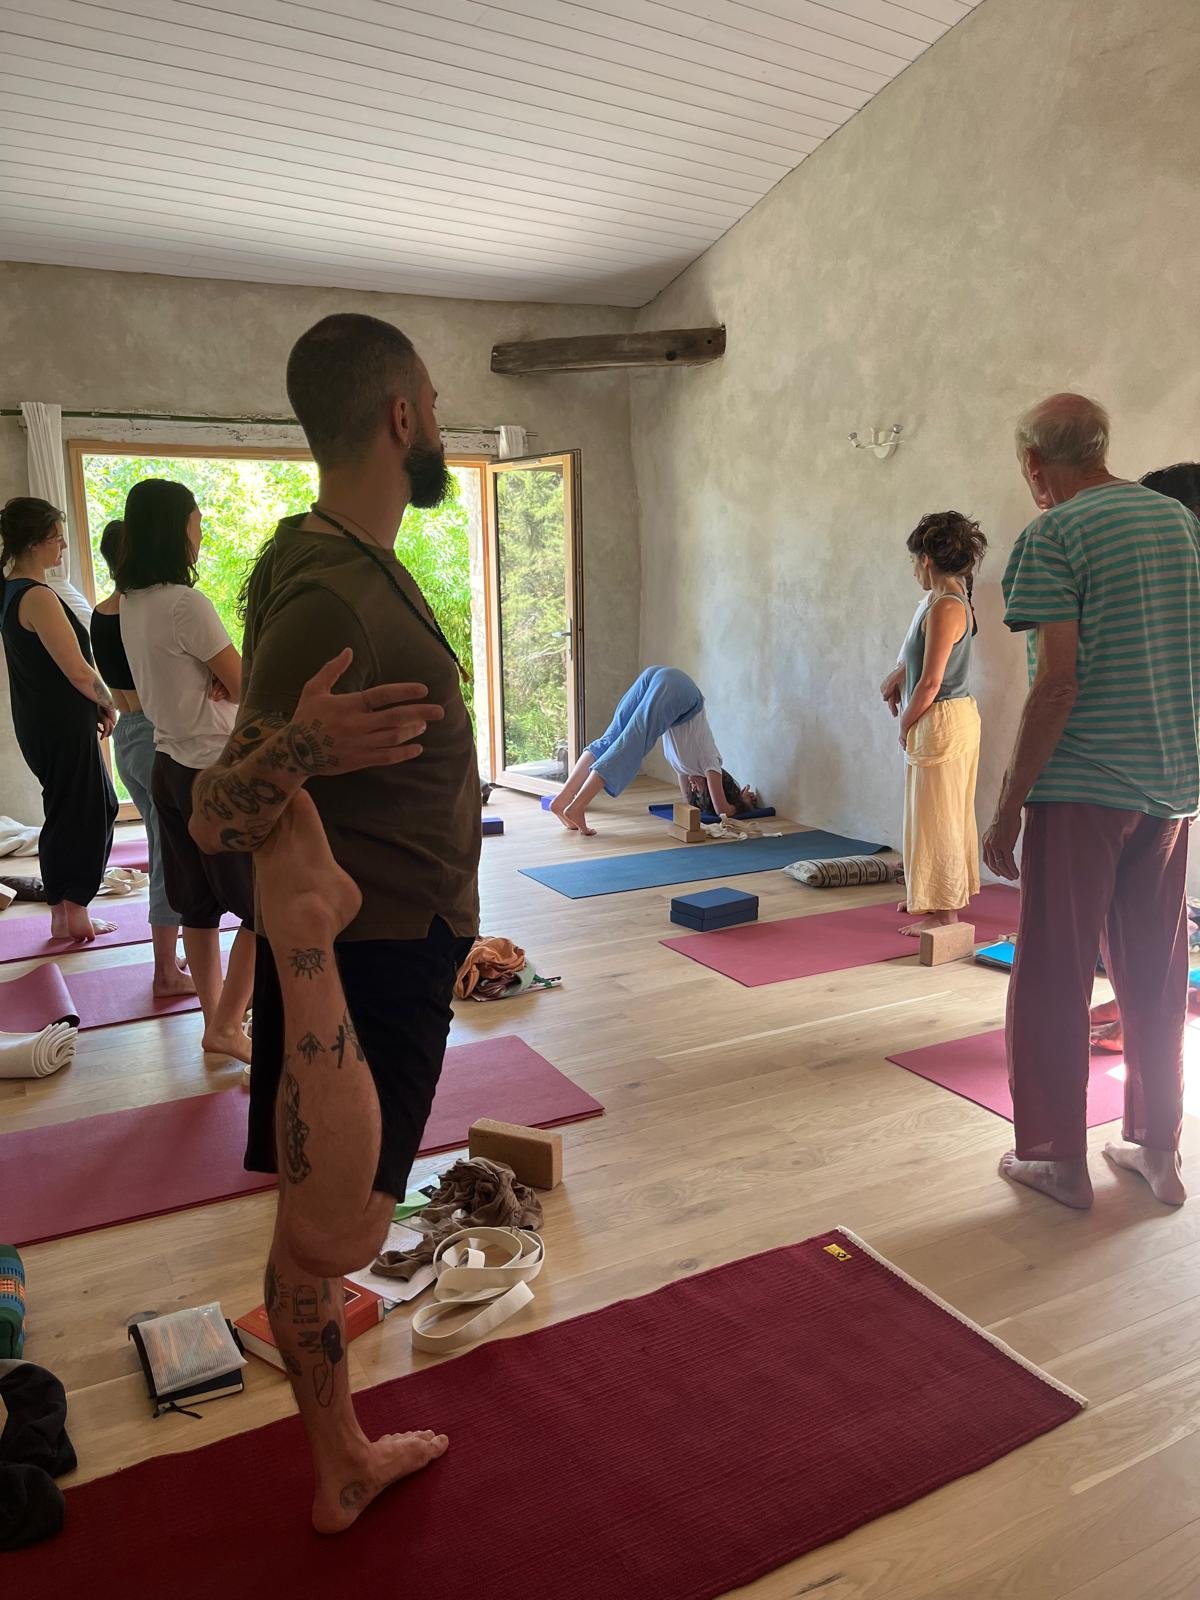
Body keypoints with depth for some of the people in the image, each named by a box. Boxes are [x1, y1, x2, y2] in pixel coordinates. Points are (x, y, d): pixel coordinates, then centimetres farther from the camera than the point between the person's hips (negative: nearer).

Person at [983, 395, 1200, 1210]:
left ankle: (1057, 1157, 14)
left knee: (1054, 976, 5)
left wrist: (1008, 806, -13)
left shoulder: (1055, 536, -11)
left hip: (1081, 785, -7)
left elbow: (1057, 684, -18)